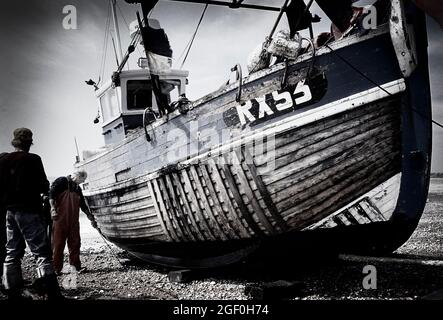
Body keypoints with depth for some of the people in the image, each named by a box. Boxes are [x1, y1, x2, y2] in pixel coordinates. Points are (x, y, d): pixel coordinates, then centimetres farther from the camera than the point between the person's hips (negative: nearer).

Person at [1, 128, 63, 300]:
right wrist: (45, 187, 10)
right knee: (42, 253, -8)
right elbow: (43, 186, -11)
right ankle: (52, 293, -13)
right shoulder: (33, 159, -8)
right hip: (29, 211, -6)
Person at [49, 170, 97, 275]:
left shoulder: (78, 188, 20)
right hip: (60, 219, -7)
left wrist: (91, 217, 22)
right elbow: (51, 193, -12)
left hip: (73, 221, 7)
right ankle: (56, 268, 4)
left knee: (75, 243, 5)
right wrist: (53, 208, -24)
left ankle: (76, 265, 13)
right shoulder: (62, 181, -1)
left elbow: (83, 205, 24)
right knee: (58, 243, -1)